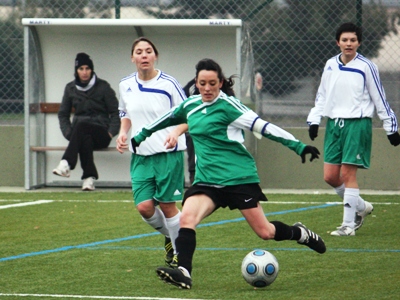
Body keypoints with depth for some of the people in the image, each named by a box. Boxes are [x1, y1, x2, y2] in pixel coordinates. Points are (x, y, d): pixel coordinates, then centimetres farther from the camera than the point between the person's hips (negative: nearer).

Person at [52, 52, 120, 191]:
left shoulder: (103, 87, 2)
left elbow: (115, 112, 3)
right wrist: (69, 133, 1)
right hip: (80, 132, 2)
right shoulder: (70, 88, 11)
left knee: (81, 125, -37)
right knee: (85, 138, -38)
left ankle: (66, 163, -51)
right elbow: (63, 114, 18)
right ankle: (89, 177, -45)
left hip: (101, 133, -2)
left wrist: (111, 133, -10)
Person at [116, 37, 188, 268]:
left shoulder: (168, 84, -8)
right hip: (140, 155, 4)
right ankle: (169, 236, 26)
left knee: (167, 205, -2)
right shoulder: (126, 85, 6)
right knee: (144, 207, -6)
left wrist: (176, 132, -22)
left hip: (168, 154, -4)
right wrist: (123, 133, 4)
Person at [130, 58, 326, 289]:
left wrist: (298, 146, -18)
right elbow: (168, 119, 28)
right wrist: (140, 136, 39)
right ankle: (184, 272, -26)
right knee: (187, 218, -21)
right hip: (207, 181, 5)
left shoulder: (228, 106, -11)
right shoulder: (190, 106, 8)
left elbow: (263, 127, -14)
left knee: (265, 232, 0)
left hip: (239, 178, -5)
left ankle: (302, 234, 29)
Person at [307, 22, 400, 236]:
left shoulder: (366, 67, -5)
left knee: (348, 173, -9)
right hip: (334, 123, 6)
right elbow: (322, 96, 19)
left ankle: (348, 224, -3)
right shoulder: (330, 66, 9)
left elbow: (380, 99, 0)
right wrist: (314, 120, 9)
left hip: (357, 124, -5)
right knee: (330, 176, 2)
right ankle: (360, 206, 25)